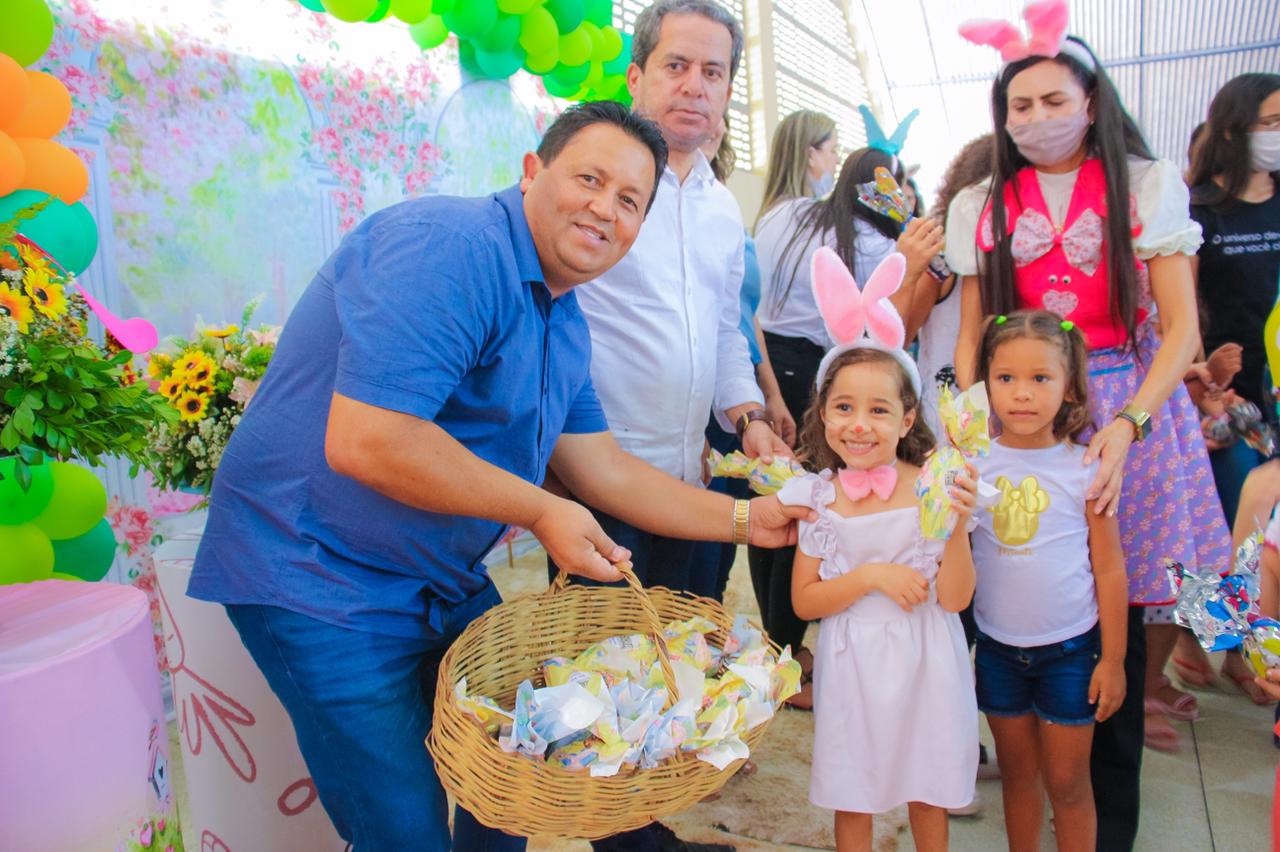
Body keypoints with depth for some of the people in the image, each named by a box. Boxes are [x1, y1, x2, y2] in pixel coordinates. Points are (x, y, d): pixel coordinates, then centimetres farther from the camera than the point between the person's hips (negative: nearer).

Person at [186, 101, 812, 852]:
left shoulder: (565, 324, 7)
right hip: (323, 584, -9)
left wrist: (746, 519, 8)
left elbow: (606, 472, 11)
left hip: (447, 586, 9)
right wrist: (540, 511, -22)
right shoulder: (450, 247, -23)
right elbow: (363, 440, -32)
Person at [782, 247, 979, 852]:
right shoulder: (818, 495, -8)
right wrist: (870, 577, -19)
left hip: (923, 661, 0)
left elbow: (954, 598, -12)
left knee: (928, 790, 18)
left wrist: (957, 525, -26)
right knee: (851, 797, 15)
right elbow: (803, 601, -7)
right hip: (852, 662, 1)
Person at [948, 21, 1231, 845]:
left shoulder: (1149, 185, 2)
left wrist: (1128, 423, -18)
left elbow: (1181, 328, -3)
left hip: (1134, 410, -1)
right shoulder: (981, 208, 9)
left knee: (1117, 610, 1)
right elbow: (972, 333, 9)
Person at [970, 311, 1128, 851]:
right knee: (1017, 774, 18)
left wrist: (1113, 660, -1)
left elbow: (1109, 569, -3)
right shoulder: (972, 463, -6)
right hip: (997, 645, 2)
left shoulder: (1086, 468, -10)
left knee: (1067, 783, 11)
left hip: (1070, 648, -2)